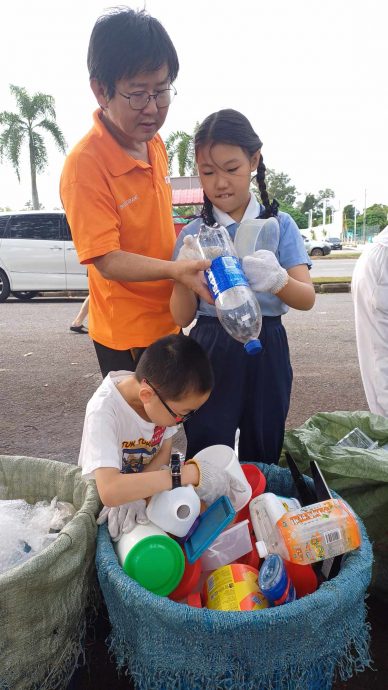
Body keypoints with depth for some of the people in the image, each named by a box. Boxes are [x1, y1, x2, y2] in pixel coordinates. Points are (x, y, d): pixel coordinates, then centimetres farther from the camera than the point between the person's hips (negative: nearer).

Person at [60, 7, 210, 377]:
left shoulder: (155, 143, 1)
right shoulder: (84, 164, -22)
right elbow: (106, 260, -25)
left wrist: (188, 258, 4)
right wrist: (174, 270, -38)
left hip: (169, 319, 8)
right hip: (126, 333, -7)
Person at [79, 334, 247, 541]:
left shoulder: (164, 393, -18)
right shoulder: (103, 411, -32)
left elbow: (164, 452, -6)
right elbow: (110, 492, -43)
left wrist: (136, 490, -25)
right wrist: (191, 473, -43)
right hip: (100, 497, -5)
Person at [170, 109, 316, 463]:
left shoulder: (279, 224, 1)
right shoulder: (193, 234, 3)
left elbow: (308, 298, -9)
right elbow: (182, 318, 0)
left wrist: (277, 280, -31)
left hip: (266, 350, 0)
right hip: (210, 353, 0)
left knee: (262, 455, 11)